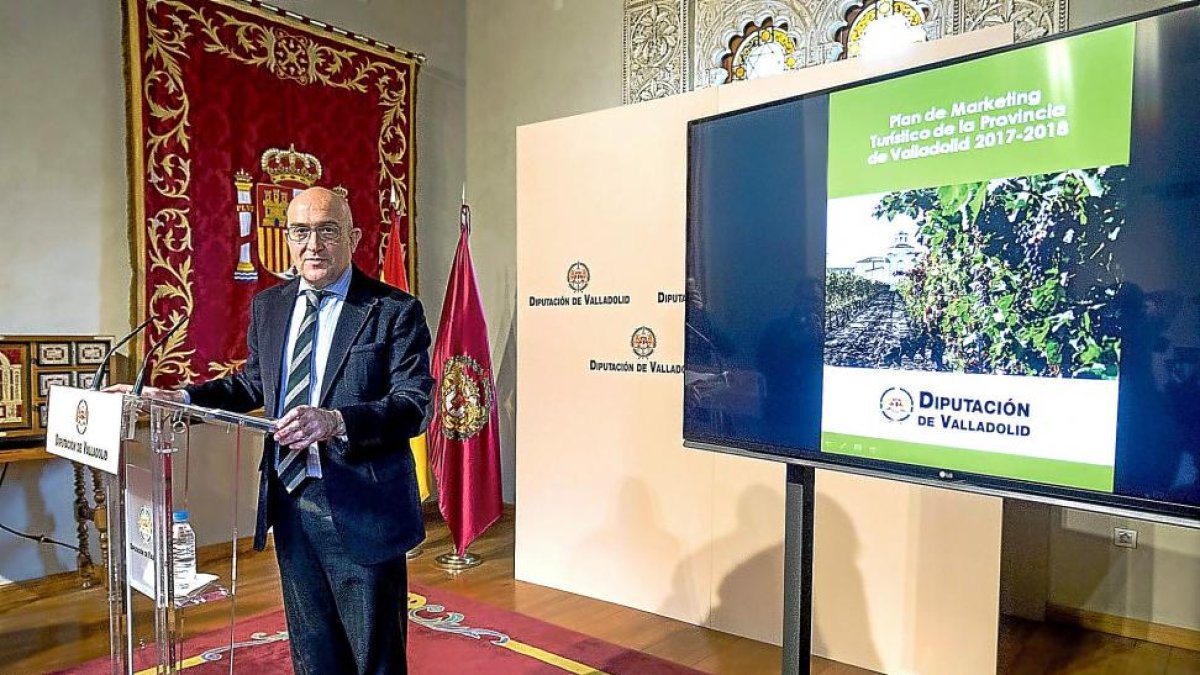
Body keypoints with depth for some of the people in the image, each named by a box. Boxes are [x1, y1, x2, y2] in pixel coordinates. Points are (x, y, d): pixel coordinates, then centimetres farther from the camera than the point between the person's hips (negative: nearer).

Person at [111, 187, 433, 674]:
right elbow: (253, 383, 20)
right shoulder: (268, 306, 9)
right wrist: (181, 398, 6)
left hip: (361, 510, -5)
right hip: (289, 503, 6)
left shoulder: (396, 311, -11)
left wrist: (335, 421, -33)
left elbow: (413, 406, -19)